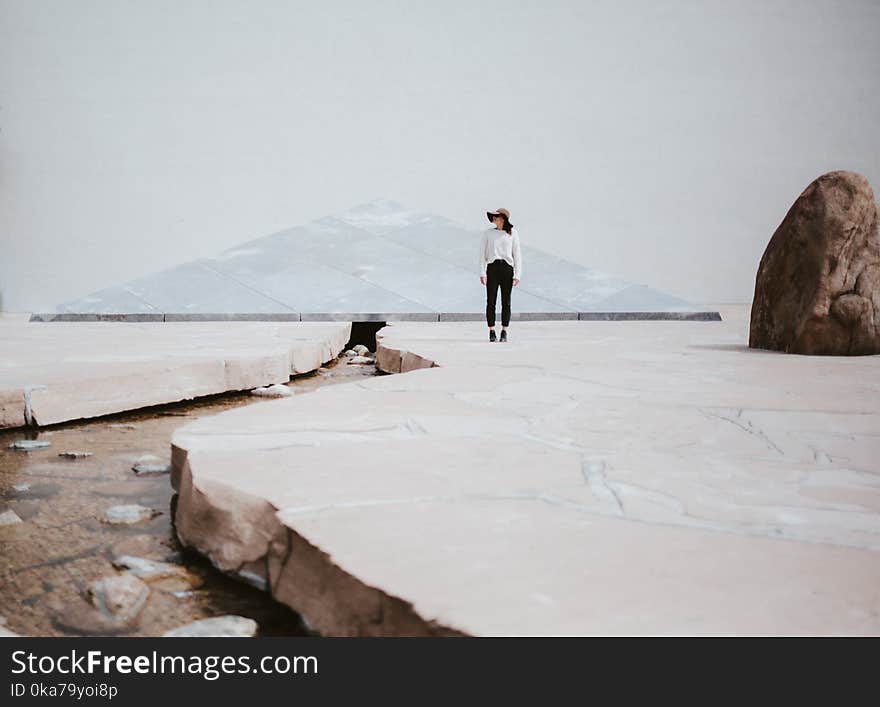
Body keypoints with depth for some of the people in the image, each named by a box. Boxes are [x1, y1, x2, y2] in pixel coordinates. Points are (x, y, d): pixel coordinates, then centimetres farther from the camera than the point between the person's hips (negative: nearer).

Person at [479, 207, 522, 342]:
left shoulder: (512, 233, 6)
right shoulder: (488, 233, 7)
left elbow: (517, 254, 6)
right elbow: (482, 254, 6)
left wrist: (517, 274, -1)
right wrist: (482, 273, -4)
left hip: (507, 269, 0)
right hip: (492, 268, 0)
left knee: (506, 302, 1)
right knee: (491, 301, -2)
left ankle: (504, 332, 8)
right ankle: (492, 332, 4)